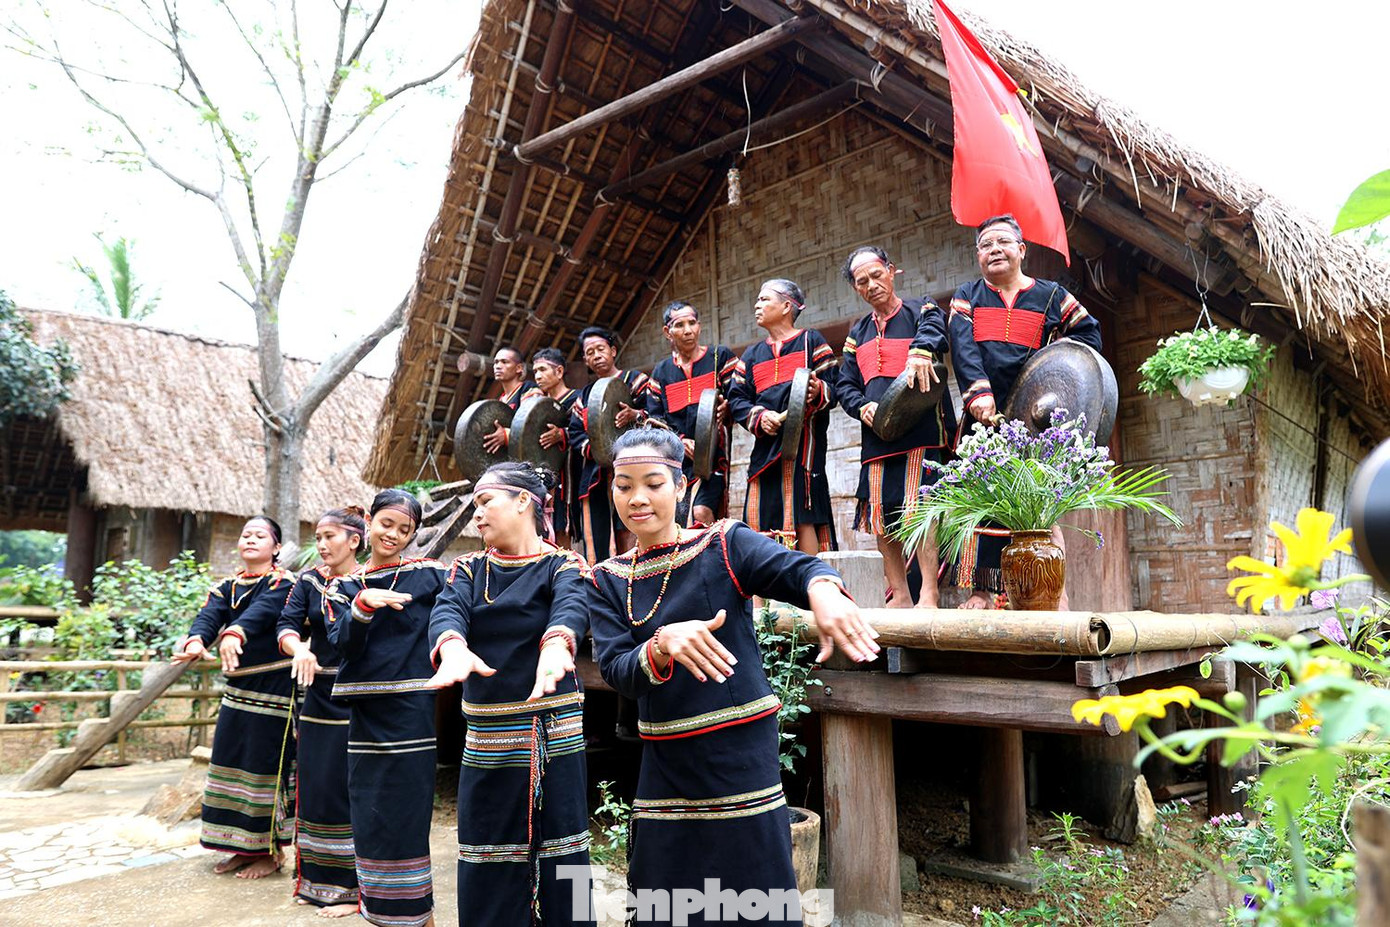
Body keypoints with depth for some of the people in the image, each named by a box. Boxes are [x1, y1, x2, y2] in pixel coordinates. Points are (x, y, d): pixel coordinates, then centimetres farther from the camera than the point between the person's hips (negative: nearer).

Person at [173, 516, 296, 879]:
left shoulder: (283, 583, -8)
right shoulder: (227, 587, 10)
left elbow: (262, 610, -30)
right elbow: (210, 614, -11)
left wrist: (234, 633, -50)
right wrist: (196, 639, -34)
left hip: (274, 689, -7)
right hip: (237, 687, 7)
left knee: (267, 765, -2)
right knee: (233, 762, 11)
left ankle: (271, 852, 13)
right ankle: (244, 848, 26)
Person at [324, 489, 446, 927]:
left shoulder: (429, 574, -2)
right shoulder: (344, 586, 8)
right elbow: (343, 643, -7)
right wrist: (364, 604, -23)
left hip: (411, 709, -4)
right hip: (364, 711, 4)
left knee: (407, 819, -1)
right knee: (368, 820, 11)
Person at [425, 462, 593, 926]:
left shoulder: (563, 565, -3)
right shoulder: (470, 569, 7)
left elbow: (572, 608, -26)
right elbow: (447, 610, -14)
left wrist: (555, 646, -49)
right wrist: (454, 648, -38)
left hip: (554, 734, -3)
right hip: (487, 737, 3)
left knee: (558, 850, 3)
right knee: (488, 869, 7)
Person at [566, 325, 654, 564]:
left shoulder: (635, 380, 8)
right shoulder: (585, 395, 23)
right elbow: (574, 433, 13)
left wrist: (636, 415, -23)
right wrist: (591, 447, -8)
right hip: (595, 476, 5)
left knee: (627, 534, -15)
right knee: (597, 542, 0)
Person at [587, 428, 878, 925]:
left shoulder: (724, 545, -5)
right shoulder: (608, 581, 3)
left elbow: (796, 568, -23)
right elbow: (615, 670, -9)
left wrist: (822, 589, -48)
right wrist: (663, 645, -32)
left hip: (741, 756, -3)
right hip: (664, 766, 3)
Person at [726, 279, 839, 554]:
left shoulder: (811, 341, 8)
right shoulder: (752, 354, 23)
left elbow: (832, 388, -1)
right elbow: (737, 398, 12)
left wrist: (817, 392, -24)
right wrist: (759, 417, -8)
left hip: (802, 440, -5)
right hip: (766, 444, 5)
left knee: (802, 515, -12)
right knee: (762, 516, 1)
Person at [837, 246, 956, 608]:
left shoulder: (920, 310, 5)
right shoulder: (858, 334, 21)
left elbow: (933, 331, -19)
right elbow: (844, 385, 18)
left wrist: (921, 351, -42)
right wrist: (862, 407, -4)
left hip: (921, 430, -6)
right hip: (877, 437, 6)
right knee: (882, 518, 5)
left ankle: (928, 596, -9)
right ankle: (899, 596, 14)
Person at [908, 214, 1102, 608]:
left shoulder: (1051, 295, 11)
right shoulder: (967, 295, 11)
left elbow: (1090, 333, 16)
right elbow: (962, 346, -6)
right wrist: (978, 393, -21)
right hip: (983, 415, 1)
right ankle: (981, 588, 6)